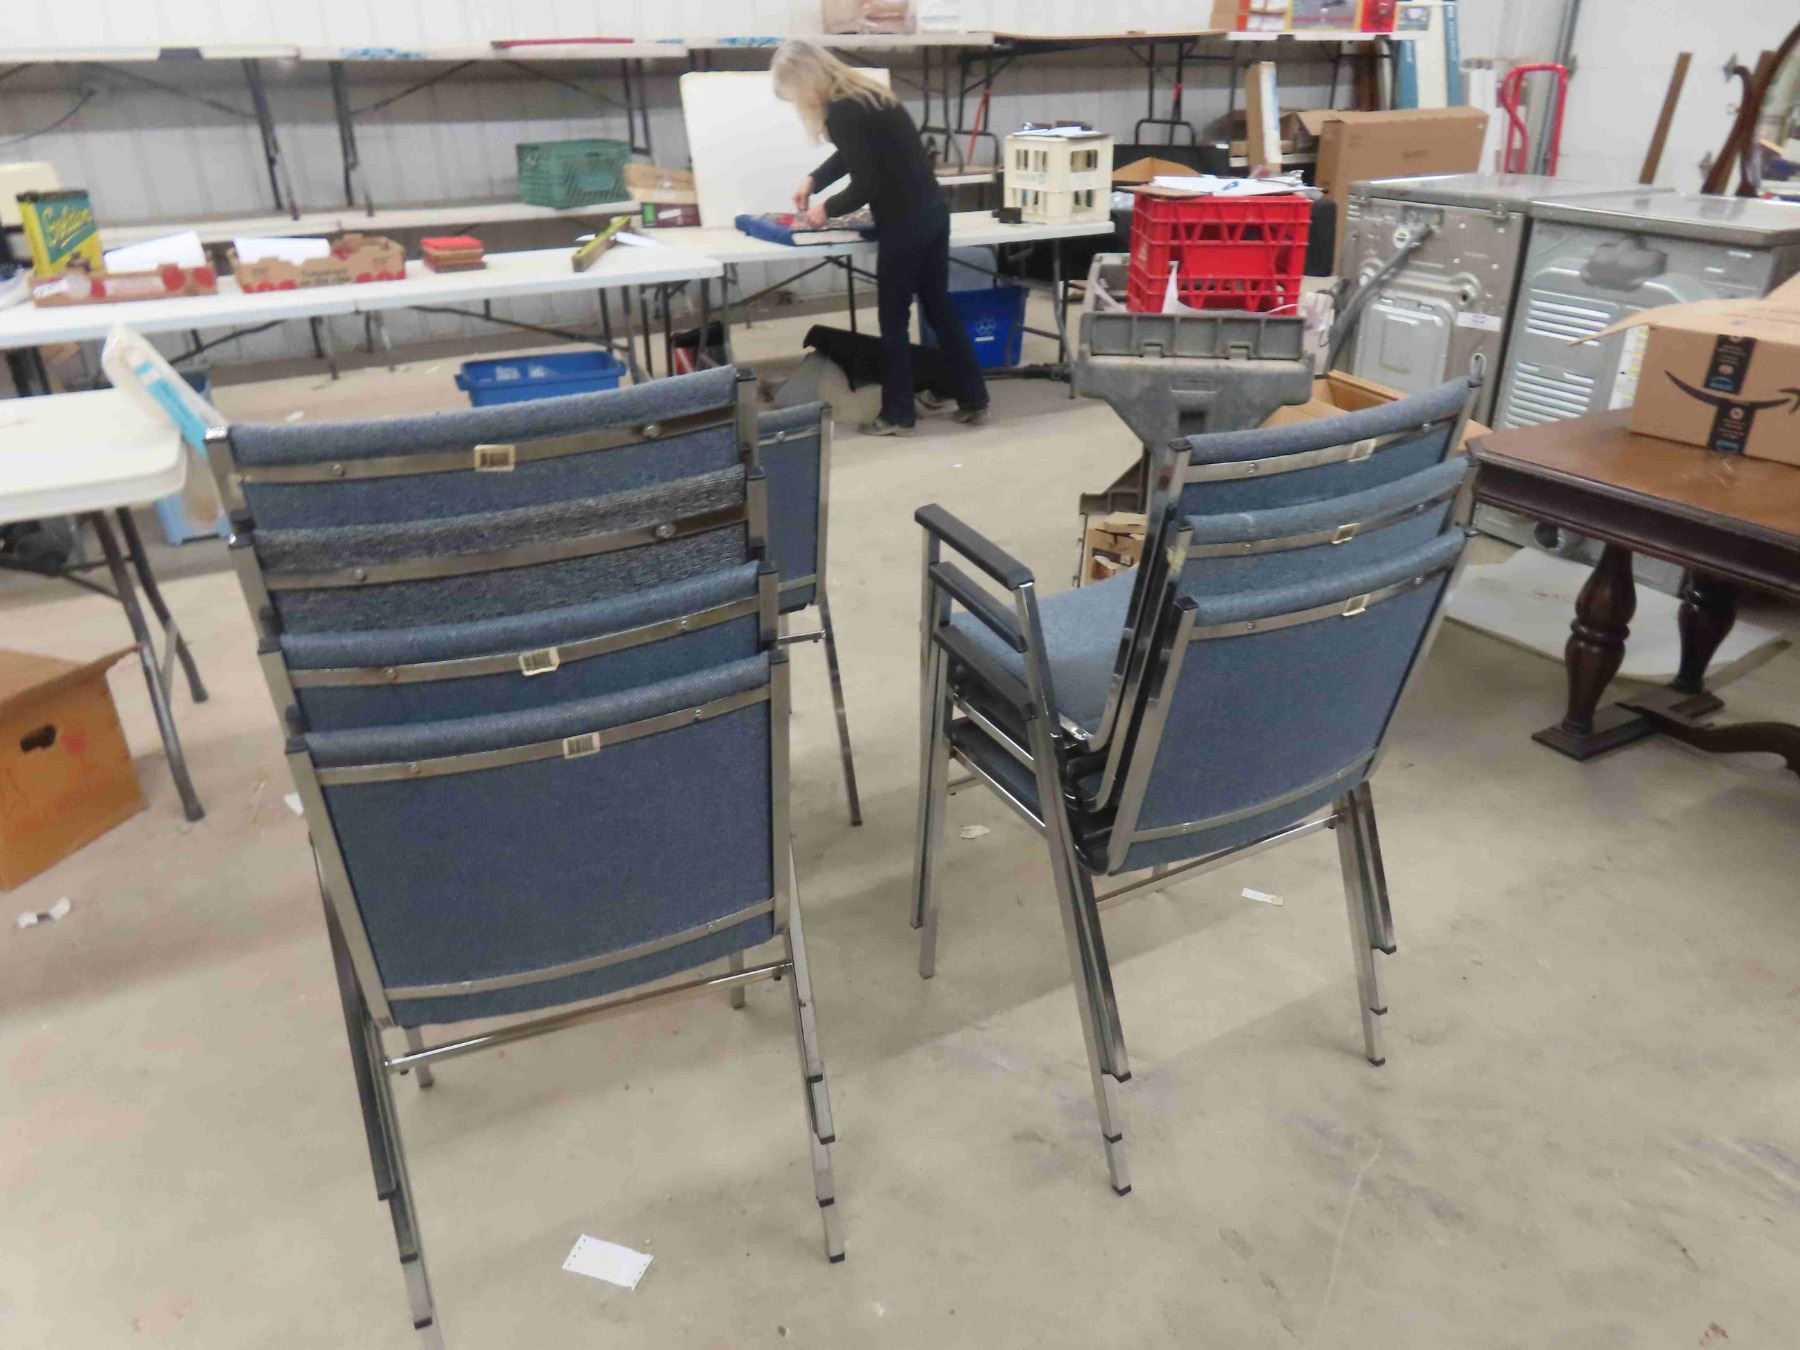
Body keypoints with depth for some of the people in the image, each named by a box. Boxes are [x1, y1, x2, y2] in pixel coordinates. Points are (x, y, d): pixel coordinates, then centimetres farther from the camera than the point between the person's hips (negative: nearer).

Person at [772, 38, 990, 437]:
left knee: (894, 319, 4)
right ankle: (973, 401, 22)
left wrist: (827, 208, -1)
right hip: (931, 212, 9)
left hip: (904, 223, -9)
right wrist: (813, 181, 20)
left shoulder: (843, 112, -17)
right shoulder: (863, 94, 12)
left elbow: (864, 187, -16)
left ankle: (897, 415, 15)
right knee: (939, 309, 16)